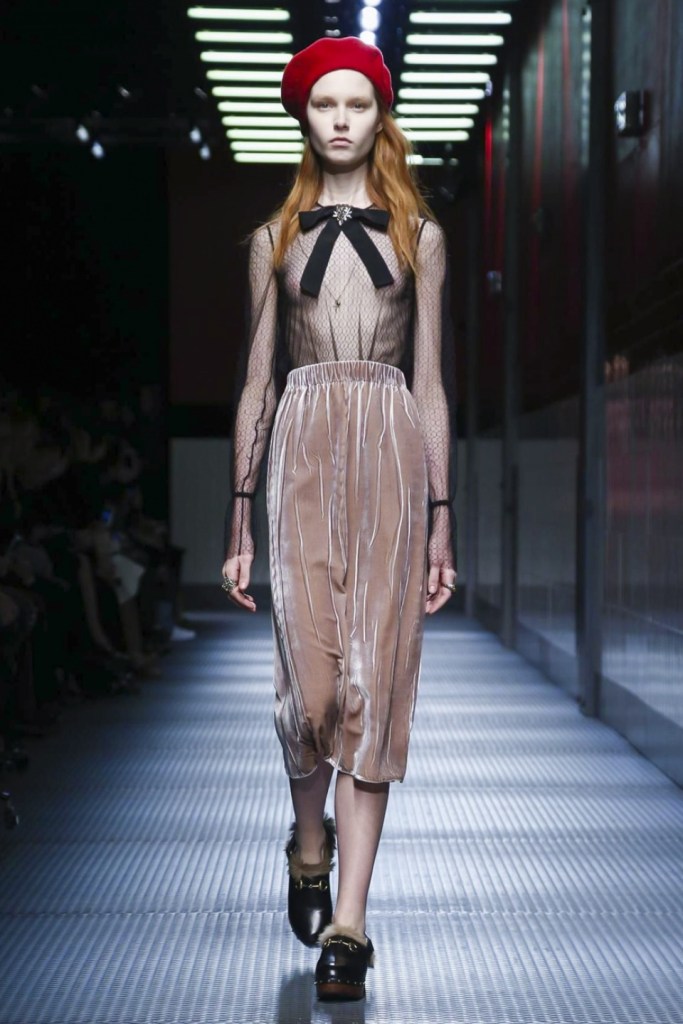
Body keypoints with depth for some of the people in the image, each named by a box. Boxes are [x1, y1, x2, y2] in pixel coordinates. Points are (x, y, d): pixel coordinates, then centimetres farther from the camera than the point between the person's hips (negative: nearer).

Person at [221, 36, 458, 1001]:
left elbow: (431, 385, 10)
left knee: (374, 679, -5)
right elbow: (256, 383, 11)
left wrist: (441, 520, 4)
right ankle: (310, 845, 22)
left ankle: (347, 924, -2)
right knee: (311, 679, -10)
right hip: (301, 454, 0)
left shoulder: (419, 237, 13)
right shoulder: (275, 239, 14)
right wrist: (240, 516, 5)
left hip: (390, 455, 0)